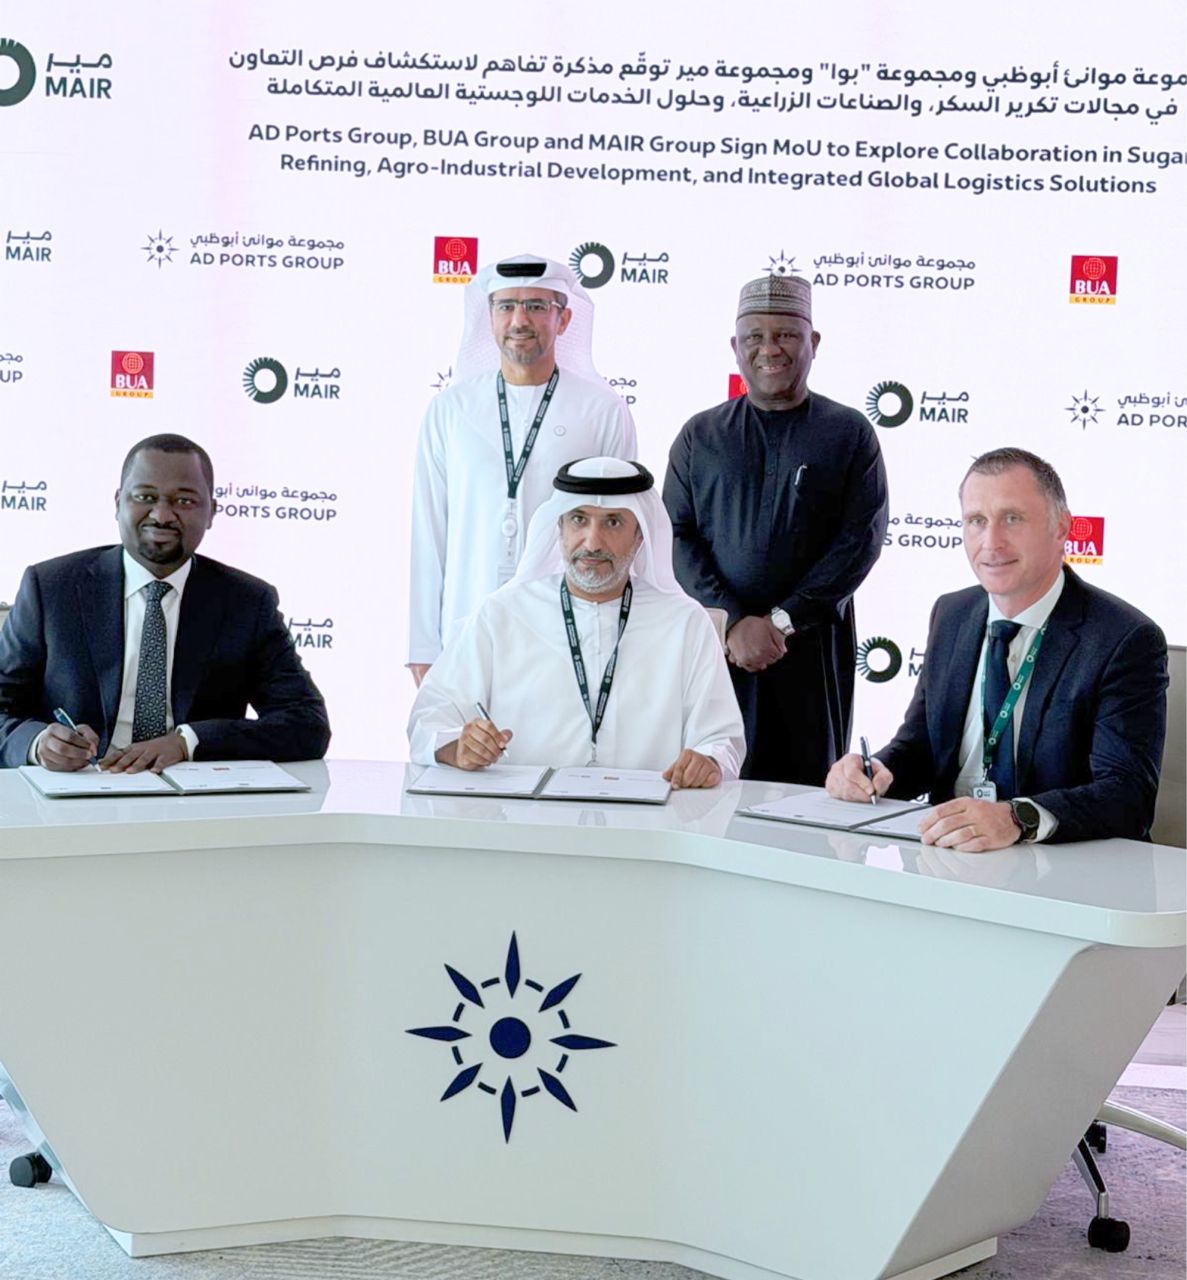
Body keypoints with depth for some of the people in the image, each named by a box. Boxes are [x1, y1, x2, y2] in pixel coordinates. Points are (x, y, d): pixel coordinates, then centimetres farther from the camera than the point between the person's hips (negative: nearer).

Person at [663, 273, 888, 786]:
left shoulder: (849, 433, 4)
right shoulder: (700, 435, 10)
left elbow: (861, 540, -4)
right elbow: (678, 536, 3)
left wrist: (783, 619, -12)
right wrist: (734, 620, -11)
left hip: (814, 646, -1)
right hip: (716, 641, 1)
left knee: (811, 783, 1)